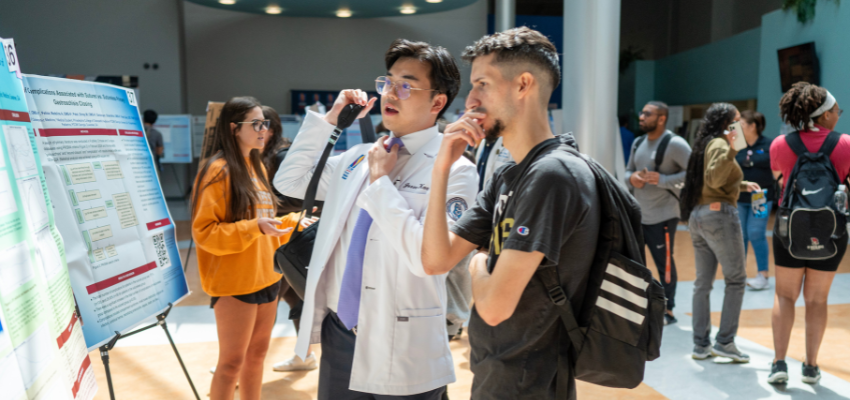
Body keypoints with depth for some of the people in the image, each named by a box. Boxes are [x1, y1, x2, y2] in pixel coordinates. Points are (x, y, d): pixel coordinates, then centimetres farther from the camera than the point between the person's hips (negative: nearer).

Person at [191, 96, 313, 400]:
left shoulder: (257, 167, 11)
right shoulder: (218, 170, -15)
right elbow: (204, 232, -18)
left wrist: (293, 222, 5)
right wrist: (254, 227, -27)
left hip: (265, 276, 8)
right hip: (234, 282, -8)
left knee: (257, 353, 17)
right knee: (232, 360, 2)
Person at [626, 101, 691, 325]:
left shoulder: (674, 143, -13)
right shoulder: (638, 143, 11)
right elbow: (628, 171, 18)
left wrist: (662, 180, -24)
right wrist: (632, 178, -6)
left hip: (663, 216, -7)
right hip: (637, 214, 8)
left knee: (665, 265, 2)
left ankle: (668, 311, 17)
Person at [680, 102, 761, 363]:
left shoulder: (706, 144, 18)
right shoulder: (719, 144, -9)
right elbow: (715, 179, -25)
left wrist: (742, 185, 32)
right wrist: (730, 149, -34)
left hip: (697, 215, 9)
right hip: (719, 214, -9)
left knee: (703, 282, 9)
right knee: (736, 279, -1)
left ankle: (700, 345, 12)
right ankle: (724, 342, -1)